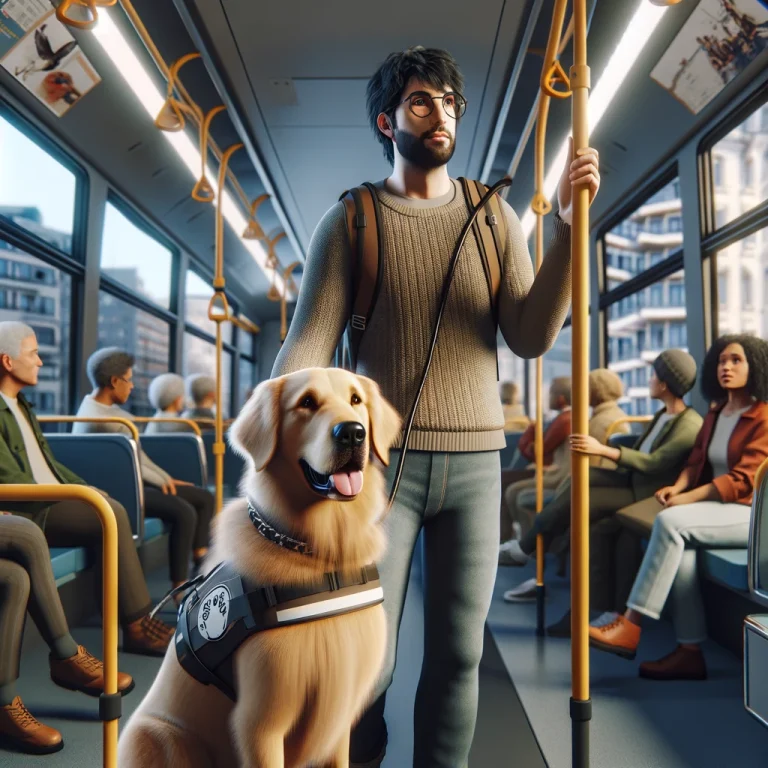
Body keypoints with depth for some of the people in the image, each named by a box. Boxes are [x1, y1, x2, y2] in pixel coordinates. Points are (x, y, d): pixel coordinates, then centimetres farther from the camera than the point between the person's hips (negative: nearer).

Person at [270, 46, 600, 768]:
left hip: (475, 461, 3)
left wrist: (567, 228, -11)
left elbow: (531, 338, -2)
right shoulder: (349, 219, 2)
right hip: (382, 459, -2)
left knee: (458, 652, 10)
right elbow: (309, 341, -7)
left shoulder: (494, 216, 8)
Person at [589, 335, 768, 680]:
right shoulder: (715, 414, 19)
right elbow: (696, 461, 14)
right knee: (680, 543, -27)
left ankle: (631, 627, -30)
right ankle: (690, 651, -23)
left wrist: (688, 498, -21)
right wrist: (678, 486, -8)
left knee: (670, 521, -30)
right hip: (717, 507, 7)